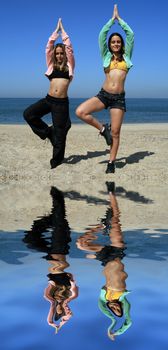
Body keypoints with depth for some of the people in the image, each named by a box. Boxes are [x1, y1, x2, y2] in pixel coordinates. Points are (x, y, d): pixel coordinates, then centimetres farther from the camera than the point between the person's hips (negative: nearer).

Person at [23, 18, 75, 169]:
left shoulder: (69, 66, 8)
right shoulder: (51, 65, 13)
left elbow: (69, 48, 4)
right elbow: (49, 47, 9)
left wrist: (63, 30, 11)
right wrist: (56, 31, 11)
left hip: (62, 102, -3)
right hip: (48, 99, 3)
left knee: (59, 132, -1)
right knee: (28, 114, -16)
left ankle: (57, 159, 12)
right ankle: (47, 132, 3)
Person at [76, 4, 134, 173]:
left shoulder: (126, 56, 12)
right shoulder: (106, 56, 12)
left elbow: (130, 34, 8)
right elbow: (102, 35, 6)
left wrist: (119, 19, 14)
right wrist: (112, 19, 12)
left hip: (119, 98, -1)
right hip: (103, 94, 1)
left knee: (115, 132, -2)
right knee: (80, 112, -21)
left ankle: (111, 162, 10)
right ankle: (102, 128, 0)